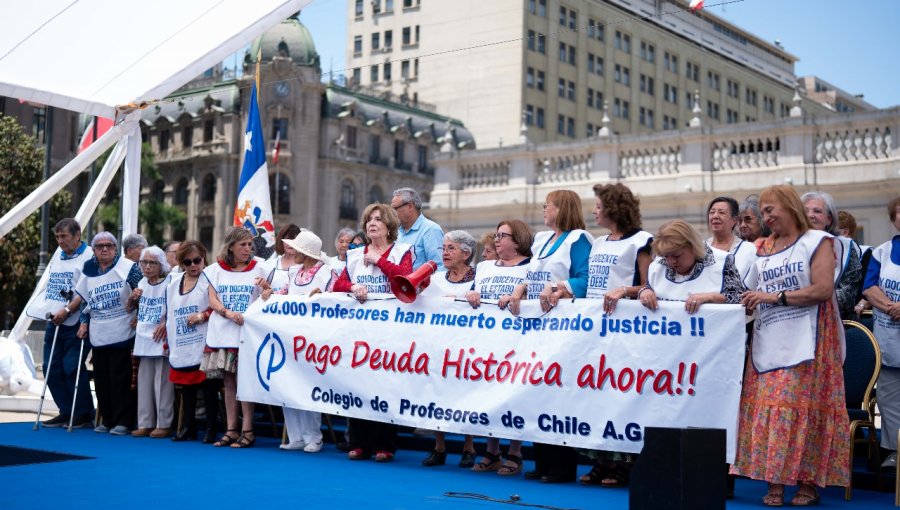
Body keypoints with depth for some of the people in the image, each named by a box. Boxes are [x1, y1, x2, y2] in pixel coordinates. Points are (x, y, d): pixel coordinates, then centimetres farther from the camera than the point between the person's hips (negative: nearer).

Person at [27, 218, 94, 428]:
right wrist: (42, 307, 11)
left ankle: (84, 414, 5)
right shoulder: (58, 255, 17)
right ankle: (66, 412, 17)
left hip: (75, 322, -8)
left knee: (72, 367, -8)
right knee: (51, 368, 6)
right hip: (54, 321, 8)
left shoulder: (89, 256, -8)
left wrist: (66, 311, -20)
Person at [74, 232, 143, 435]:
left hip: (122, 333, -5)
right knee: (101, 379, 8)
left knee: (120, 379, -5)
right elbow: (84, 298, 19)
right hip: (98, 335, 5)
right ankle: (107, 420, 18)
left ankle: (123, 421, 2)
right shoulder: (88, 270, 10)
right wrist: (84, 322, 10)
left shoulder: (128, 267, -6)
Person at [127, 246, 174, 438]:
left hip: (162, 340, -6)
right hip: (144, 339, 6)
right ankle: (145, 423, 16)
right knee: (144, 381, 9)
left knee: (162, 383, -4)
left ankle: (163, 424, 3)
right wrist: (131, 298, 1)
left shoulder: (169, 283, -8)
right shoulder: (142, 283, 12)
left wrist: (166, 323, -19)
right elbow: (128, 308, 21)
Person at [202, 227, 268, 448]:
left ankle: (247, 430, -3)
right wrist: (229, 313, -13)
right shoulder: (216, 269, 10)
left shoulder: (257, 269, 7)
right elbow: (212, 300, 4)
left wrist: (266, 287, -17)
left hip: (247, 331, -2)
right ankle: (231, 429, 12)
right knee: (228, 382, 6)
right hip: (222, 331, 3)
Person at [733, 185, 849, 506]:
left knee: (802, 407, -8)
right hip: (768, 343, 5)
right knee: (767, 408, -3)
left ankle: (809, 481, 1)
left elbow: (823, 289, -10)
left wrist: (776, 296, -13)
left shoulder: (816, 241, 2)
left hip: (805, 343, -5)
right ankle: (774, 482, 2)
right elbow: (751, 294, 19)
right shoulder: (762, 250, 17)